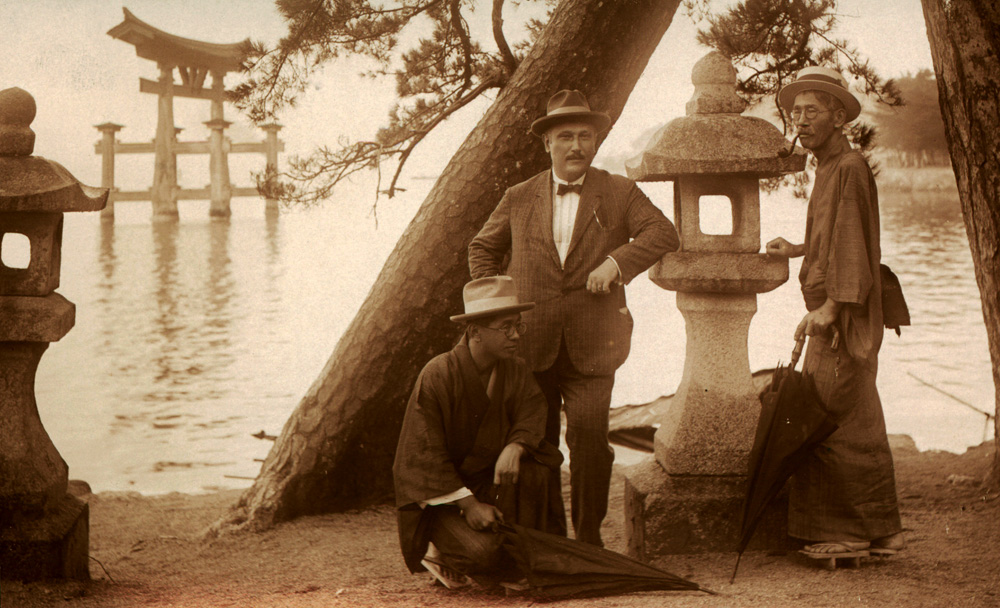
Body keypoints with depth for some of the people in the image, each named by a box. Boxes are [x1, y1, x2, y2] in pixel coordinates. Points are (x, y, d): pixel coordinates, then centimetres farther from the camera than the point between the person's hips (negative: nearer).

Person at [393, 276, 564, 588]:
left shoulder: (515, 372, -1)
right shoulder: (437, 375, -20)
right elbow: (424, 452, -19)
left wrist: (514, 447, -31)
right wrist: (469, 504, -24)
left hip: (489, 480, 5)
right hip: (440, 496, -5)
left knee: (533, 471, -27)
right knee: (482, 555, -29)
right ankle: (436, 550, 5)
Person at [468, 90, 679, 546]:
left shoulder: (619, 194, 6)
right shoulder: (519, 199, 11)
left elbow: (663, 233, -6)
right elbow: (483, 248, 23)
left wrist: (616, 261, -20)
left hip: (591, 346, -2)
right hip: (529, 343, 2)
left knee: (590, 436, -12)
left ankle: (588, 537, 2)